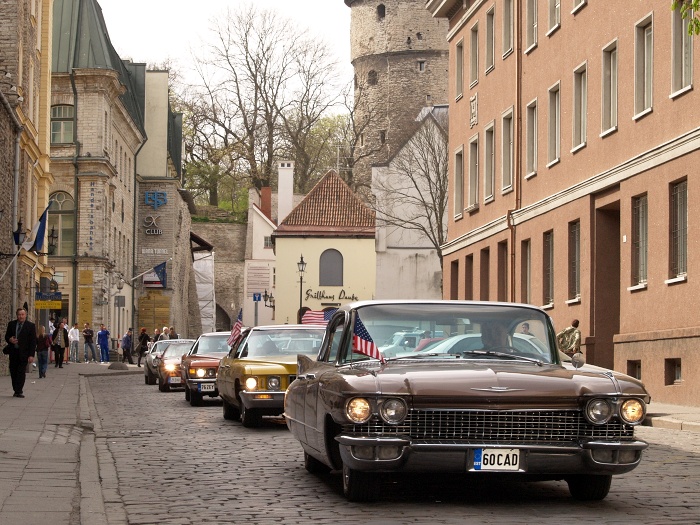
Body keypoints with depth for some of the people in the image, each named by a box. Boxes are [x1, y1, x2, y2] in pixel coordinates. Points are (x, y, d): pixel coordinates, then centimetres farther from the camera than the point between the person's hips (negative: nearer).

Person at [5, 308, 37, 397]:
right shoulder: (11, 324, 9)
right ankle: (16, 390, 15)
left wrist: (31, 355, -10)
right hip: (13, 352, 4)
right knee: (13, 372, 5)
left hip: (23, 352, -4)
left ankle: (19, 391, -5)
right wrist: (10, 340, -10)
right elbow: (6, 336, 16)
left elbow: (33, 341, -3)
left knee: (21, 372, -8)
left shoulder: (30, 326, -1)